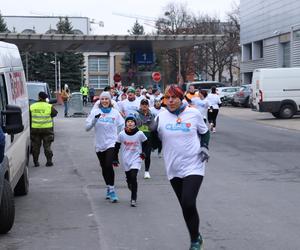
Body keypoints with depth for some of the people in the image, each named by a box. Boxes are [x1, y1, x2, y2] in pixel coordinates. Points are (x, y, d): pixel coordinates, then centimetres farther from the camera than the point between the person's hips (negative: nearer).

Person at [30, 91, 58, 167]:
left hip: (35, 129, 1)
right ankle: (49, 161, 5)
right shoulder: (49, 107, -8)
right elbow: (55, 113, 6)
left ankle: (36, 161, 13)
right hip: (47, 129, -1)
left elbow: (29, 118, 3)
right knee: (47, 146, 6)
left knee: (36, 146, 10)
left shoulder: (32, 106, 0)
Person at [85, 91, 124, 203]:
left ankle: (111, 190, -10)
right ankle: (109, 188, 31)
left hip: (111, 143, -2)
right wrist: (95, 119, -19)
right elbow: (87, 127, -4)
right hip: (99, 144, 2)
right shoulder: (95, 112, 1)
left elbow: (123, 126, 8)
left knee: (109, 165, -19)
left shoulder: (115, 112, 2)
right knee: (104, 168, 13)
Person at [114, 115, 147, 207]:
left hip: (136, 159, -3)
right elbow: (117, 147, 5)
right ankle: (133, 192, 41)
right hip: (126, 160, 3)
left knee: (133, 177, -17)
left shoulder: (140, 134, -9)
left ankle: (133, 199, -9)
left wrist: (143, 153, 0)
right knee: (129, 179, 10)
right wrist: (115, 158, 5)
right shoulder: (121, 134, -5)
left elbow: (146, 143, 8)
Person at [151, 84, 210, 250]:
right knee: (185, 206, 12)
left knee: (188, 204, -15)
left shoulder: (193, 113, -3)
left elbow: (204, 132, 13)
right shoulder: (161, 117, 1)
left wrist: (204, 146, -4)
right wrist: (153, 131, -15)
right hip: (174, 169, 3)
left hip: (194, 166, -3)